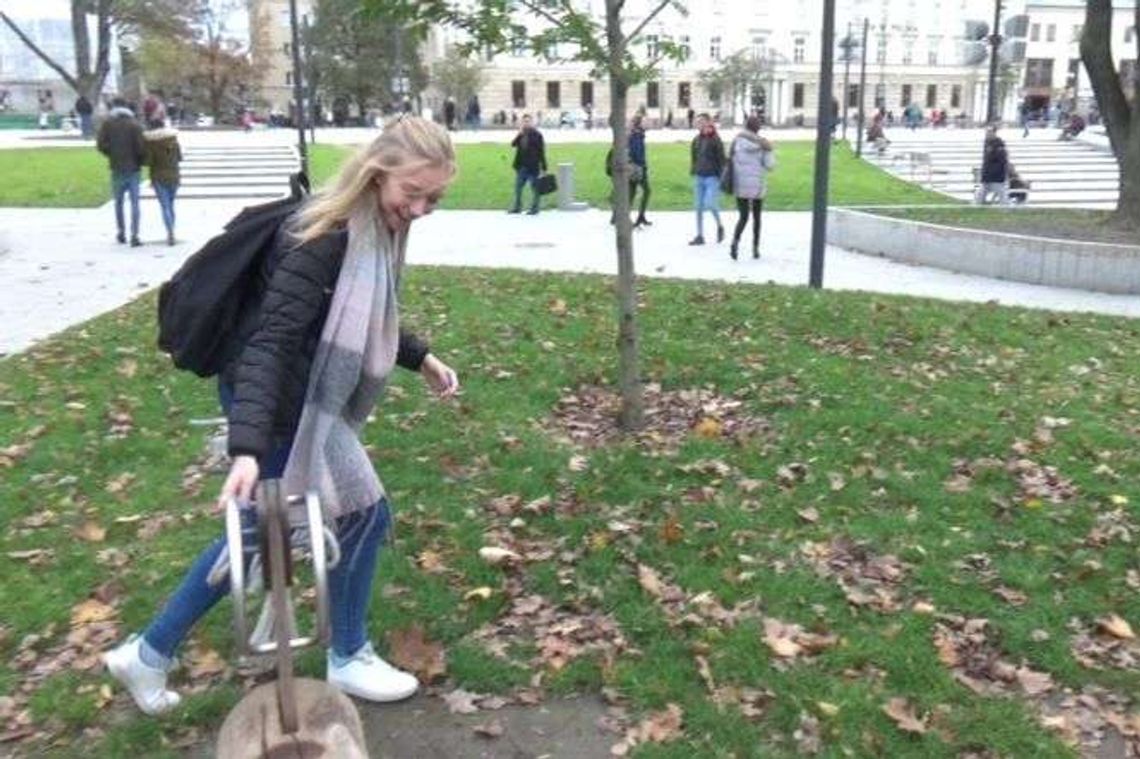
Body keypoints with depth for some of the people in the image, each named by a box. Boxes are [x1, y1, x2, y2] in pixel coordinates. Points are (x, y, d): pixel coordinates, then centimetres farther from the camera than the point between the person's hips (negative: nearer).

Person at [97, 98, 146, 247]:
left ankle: (121, 233, 23)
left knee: (118, 202, 17)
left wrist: (111, 154, 11)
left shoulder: (107, 124, 1)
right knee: (134, 203, -1)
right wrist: (140, 162, 6)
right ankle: (134, 235, -10)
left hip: (117, 169, 2)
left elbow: (100, 144, -7)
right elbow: (141, 147, -11)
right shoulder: (134, 125, -5)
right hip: (133, 169, -2)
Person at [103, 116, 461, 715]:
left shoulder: (373, 229, 2)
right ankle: (348, 659, 30)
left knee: (260, 534, 19)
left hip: (291, 400, 10)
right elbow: (270, 340, -33)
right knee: (360, 514, 6)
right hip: (281, 409, -9)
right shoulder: (323, 239, -26)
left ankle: (149, 654, 33)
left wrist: (421, 359, 22)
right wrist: (247, 448, -41)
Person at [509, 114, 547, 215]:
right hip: (521, 166, 6)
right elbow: (513, 144, -2)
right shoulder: (520, 134, 10)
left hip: (532, 166, -6)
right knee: (518, 187, 10)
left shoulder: (537, 134, -7)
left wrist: (543, 167, -10)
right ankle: (517, 207, 21)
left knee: (535, 188, 3)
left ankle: (535, 208, 12)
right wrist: (519, 134, -13)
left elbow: (541, 151, -7)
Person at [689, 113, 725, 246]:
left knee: (710, 203, -15)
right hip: (699, 177, 6)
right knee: (699, 206, 5)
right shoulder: (696, 140, 8)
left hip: (712, 177, -5)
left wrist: (721, 177, -9)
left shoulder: (715, 140, -7)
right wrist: (693, 171, 12)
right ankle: (700, 236, 11)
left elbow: (721, 160, -6)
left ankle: (719, 226, 12)